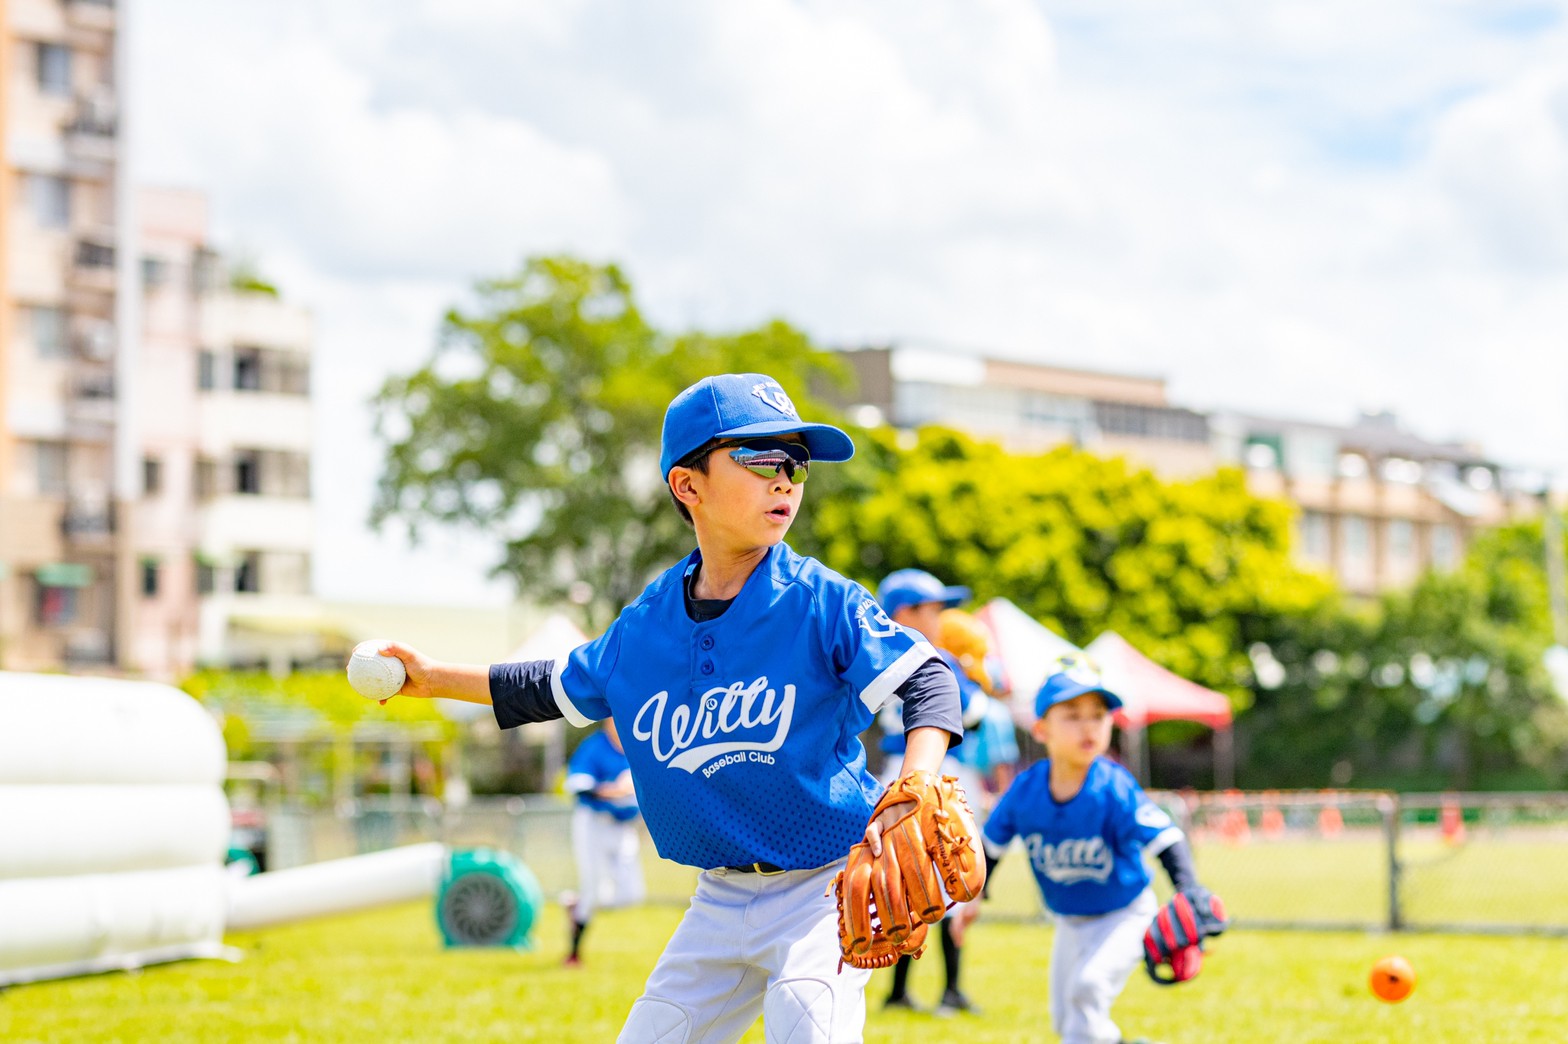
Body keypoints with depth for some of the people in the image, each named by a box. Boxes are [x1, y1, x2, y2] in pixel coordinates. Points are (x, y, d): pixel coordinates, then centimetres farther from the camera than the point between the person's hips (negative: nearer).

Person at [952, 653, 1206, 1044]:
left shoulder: (1114, 789, -27)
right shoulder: (1026, 789, -15)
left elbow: (1165, 840, -33)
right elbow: (993, 841, 3)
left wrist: (1188, 891, -47)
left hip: (1123, 915, -5)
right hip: (1069, 920, 5)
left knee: (1088, 985, -28)